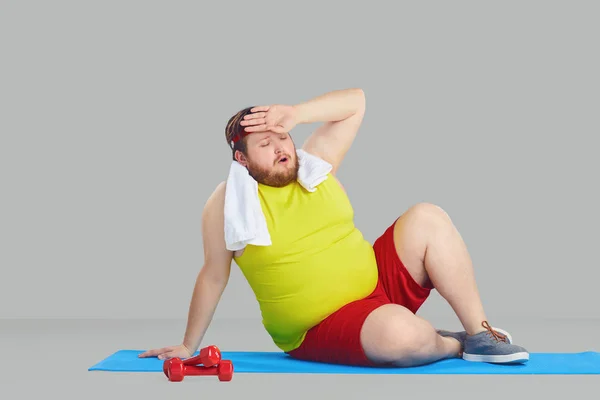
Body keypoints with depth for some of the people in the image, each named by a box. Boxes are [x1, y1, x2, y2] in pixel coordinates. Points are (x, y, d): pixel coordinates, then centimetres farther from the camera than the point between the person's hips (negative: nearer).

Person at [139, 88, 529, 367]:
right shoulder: (229, 201, -8)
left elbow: (355, 102, 6)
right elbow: (213, 277, -1)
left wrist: (295, 113, -9)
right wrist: (188, 346, 4)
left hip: (379, 285, 6)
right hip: (321, 330, -6)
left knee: (427, 219, -14)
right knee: (400, 333, -37)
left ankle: (480, 333, -12)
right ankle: (455, 345, -2)